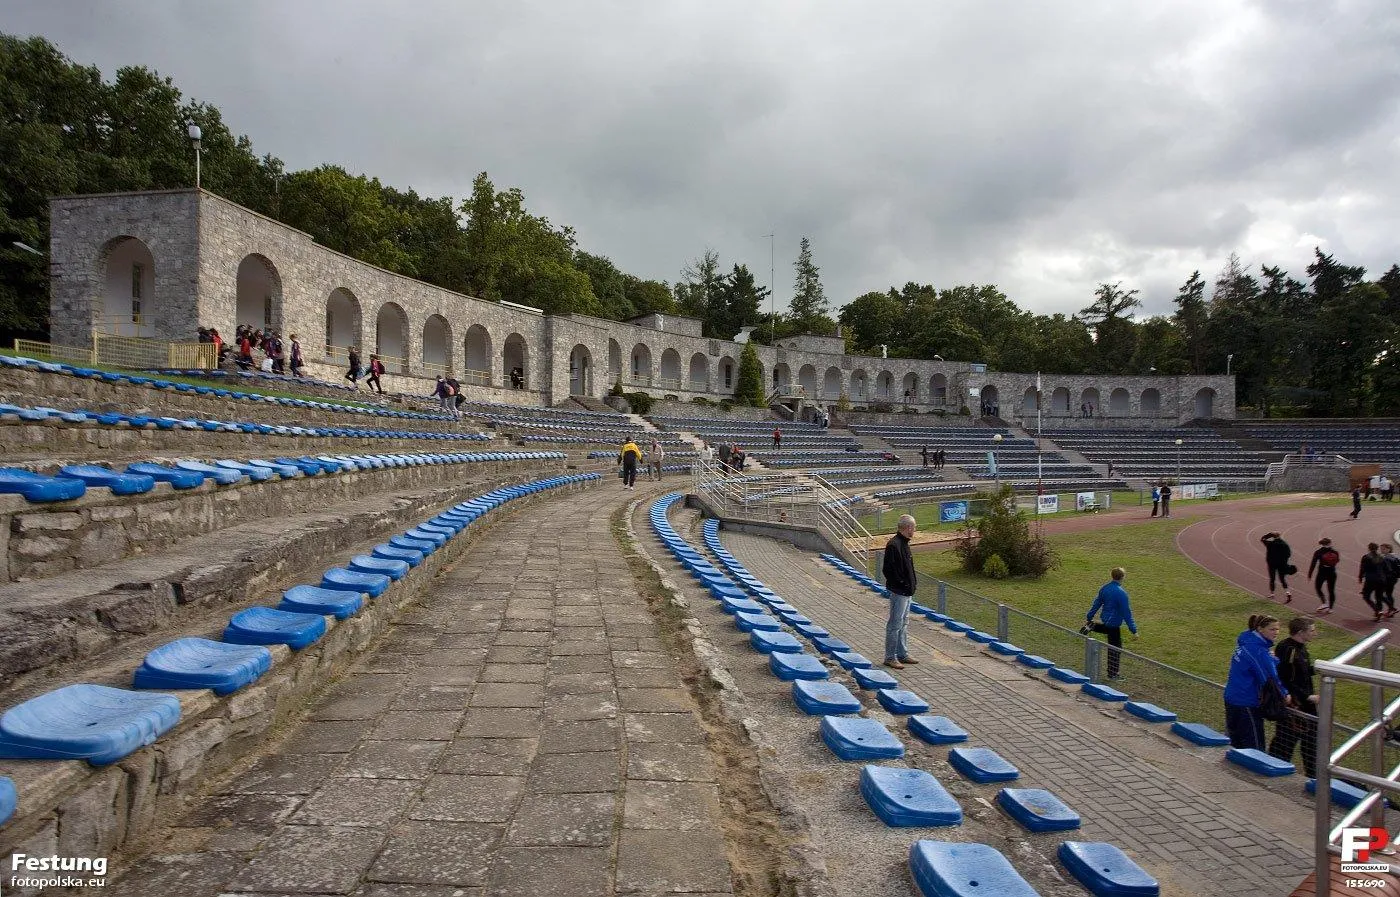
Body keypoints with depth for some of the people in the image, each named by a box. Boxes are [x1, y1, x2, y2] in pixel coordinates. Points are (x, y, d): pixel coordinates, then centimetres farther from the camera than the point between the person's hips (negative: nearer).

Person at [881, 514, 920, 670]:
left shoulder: (904, 543, 12)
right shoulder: (893, 545, -20)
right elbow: (888, 570, -23)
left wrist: (913, 582, 9)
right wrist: (903, 584, -17)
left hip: (907, 592, 10)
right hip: (898, 592, -10)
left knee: (904, 624, 17)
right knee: (895, 625, -3)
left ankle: (903, 654, 27)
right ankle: (890, 658, 4)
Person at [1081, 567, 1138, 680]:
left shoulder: (1105, 588, -1)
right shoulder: (1121, 593, -23)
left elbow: (1096, 603, 10)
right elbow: (1126, 613, -20)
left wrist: (1088, 618, 21)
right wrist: (1133, 630, -14)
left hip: (1105, 619, 7)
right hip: (1114, 623, -7)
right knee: (1115, 649, 5)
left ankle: (1091, 626, 20)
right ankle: (1112, 675, 13)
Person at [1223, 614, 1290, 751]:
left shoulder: (1246, 641, 7)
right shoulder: (1258, 650, -21)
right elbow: (1270, 677, -17)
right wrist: (1284, 694, -3)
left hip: (1232, 698, 9)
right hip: (1247, 704, -9)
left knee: (1236, 743, 18)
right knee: (1255, 746, -1)